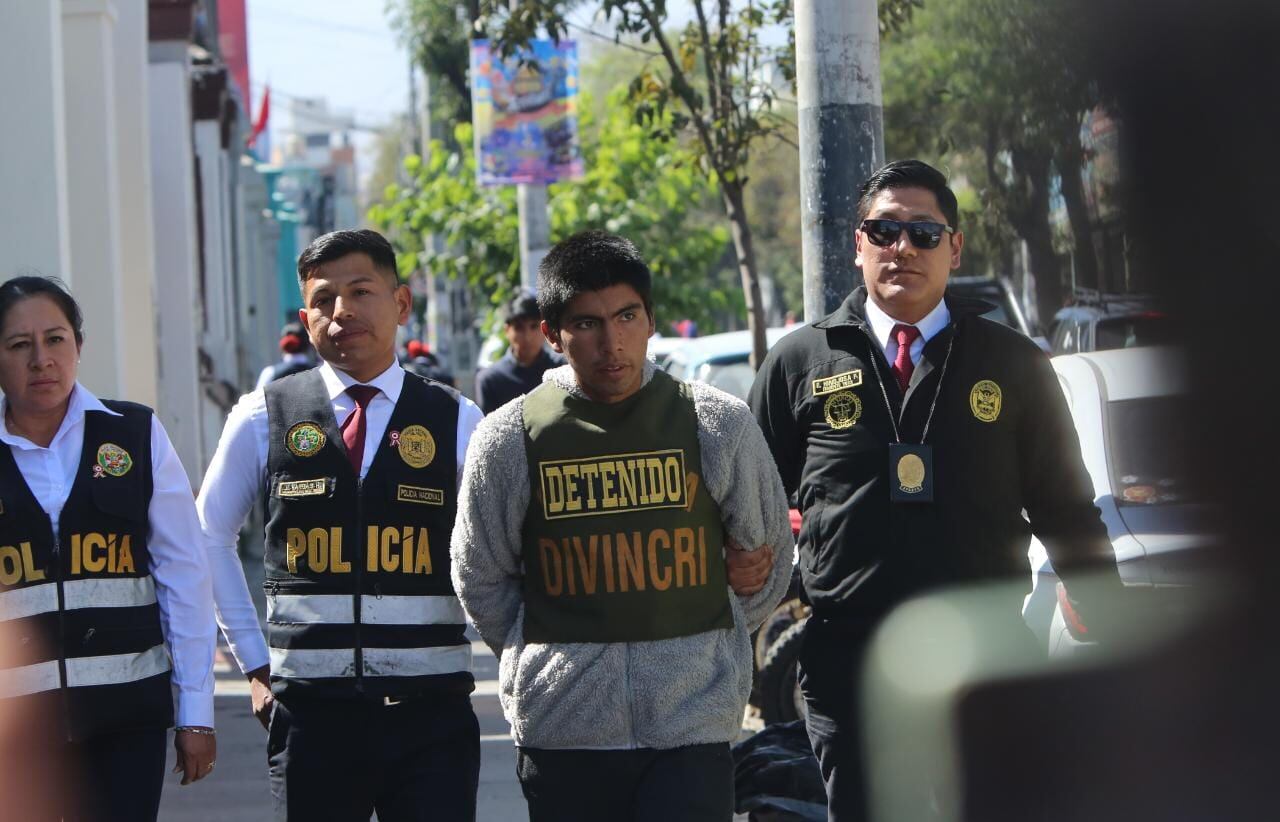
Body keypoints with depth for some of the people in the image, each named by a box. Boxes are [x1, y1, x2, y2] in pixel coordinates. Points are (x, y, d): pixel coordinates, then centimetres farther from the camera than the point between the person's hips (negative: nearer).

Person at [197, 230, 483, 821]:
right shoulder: (263, 418, 5)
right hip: (310, 706, 1)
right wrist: (255, 662, 12)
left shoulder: (455, 422, 3)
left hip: (428, 705, -1)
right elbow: (209, 539, 16)